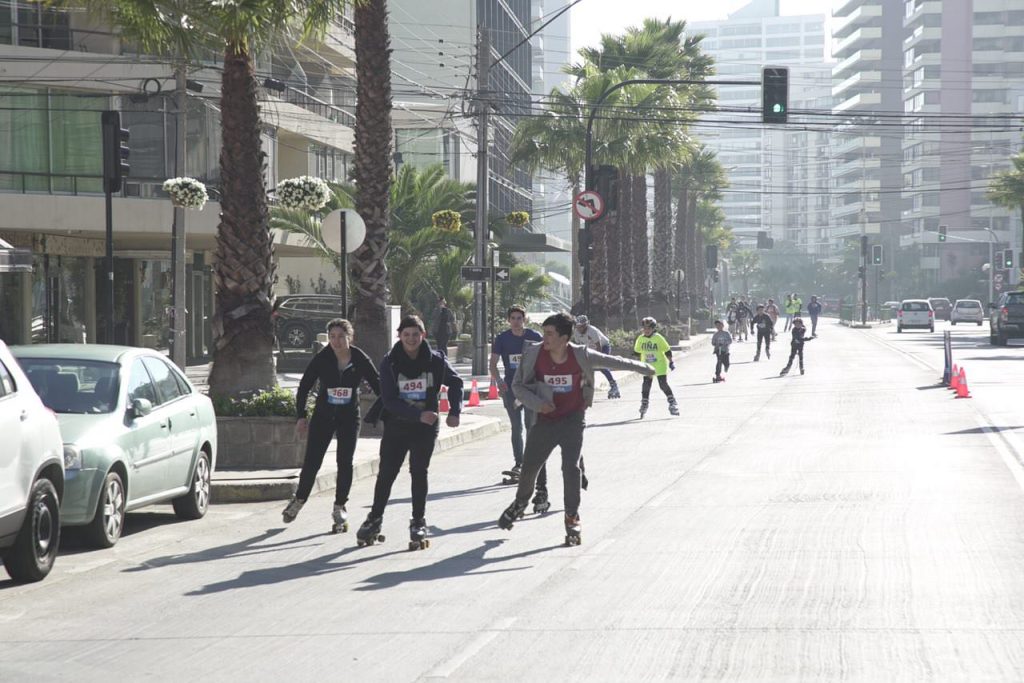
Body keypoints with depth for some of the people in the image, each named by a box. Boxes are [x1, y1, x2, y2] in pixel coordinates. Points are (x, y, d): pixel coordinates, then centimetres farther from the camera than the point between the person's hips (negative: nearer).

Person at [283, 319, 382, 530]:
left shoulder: (360, 360, -10)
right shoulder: (322, 359, -10)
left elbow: (378, 386, -2)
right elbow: (304, 387, -2)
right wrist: (301, 416, -5)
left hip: (349, 417, 0)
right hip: (323, 415, 0)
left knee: (345, 463, -2)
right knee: (311, 461, 0)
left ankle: (340, 507, 12)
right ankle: (299, 499, 22)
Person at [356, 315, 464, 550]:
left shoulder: (435, 360, -6)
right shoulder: (390, 363, -9)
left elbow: (455, 383, 10)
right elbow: (389, 400, -15)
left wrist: (455, 412, -2)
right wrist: (418, 415, -24)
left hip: (425, 427, -1)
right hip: (396, 425, 1)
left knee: (419, 471, -2)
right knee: (386, 472, 7)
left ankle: (419, 523, 6)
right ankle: (374, 520, 21)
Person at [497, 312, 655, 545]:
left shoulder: (581, 356, -16)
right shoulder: (534, 354, -15)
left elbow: (611, 361, 1)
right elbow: (518, 385, -3)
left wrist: (641, 368, 12)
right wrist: (537, 403, -19)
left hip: (573, 419, -2)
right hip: (545, 419, 2)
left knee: (571, 467, -12)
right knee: (529, 466, 7)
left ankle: (572, 518, 3)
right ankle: (520, 503, 37)